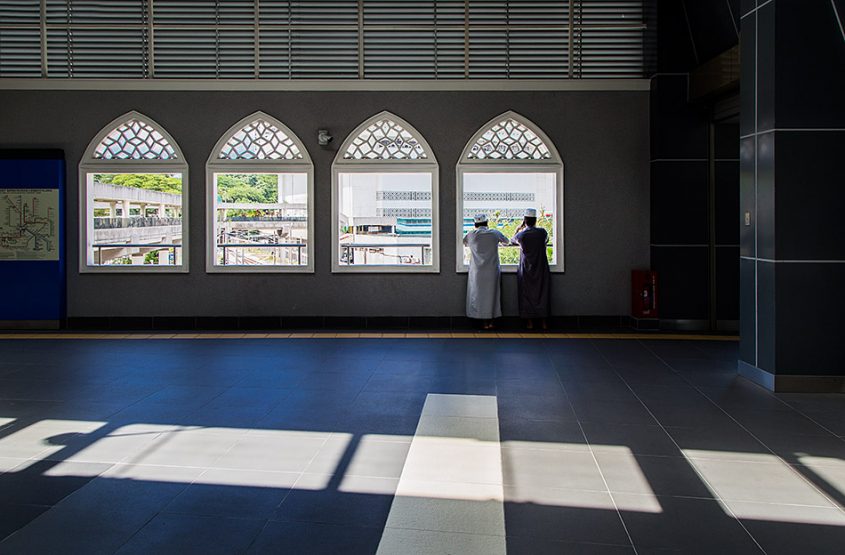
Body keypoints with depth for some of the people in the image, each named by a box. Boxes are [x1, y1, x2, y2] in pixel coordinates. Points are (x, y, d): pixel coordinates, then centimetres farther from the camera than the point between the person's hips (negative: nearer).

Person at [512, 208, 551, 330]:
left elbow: (512, 241, 13)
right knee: (542, 294, 7)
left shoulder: (521, 235, -9)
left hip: (526, 271, -1)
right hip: (541, 269, 1)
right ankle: (543, 322, 8)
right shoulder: (542, 232, -6)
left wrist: (519, 228, 22)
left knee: (527, 295, 5)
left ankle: (529, 322, 6)